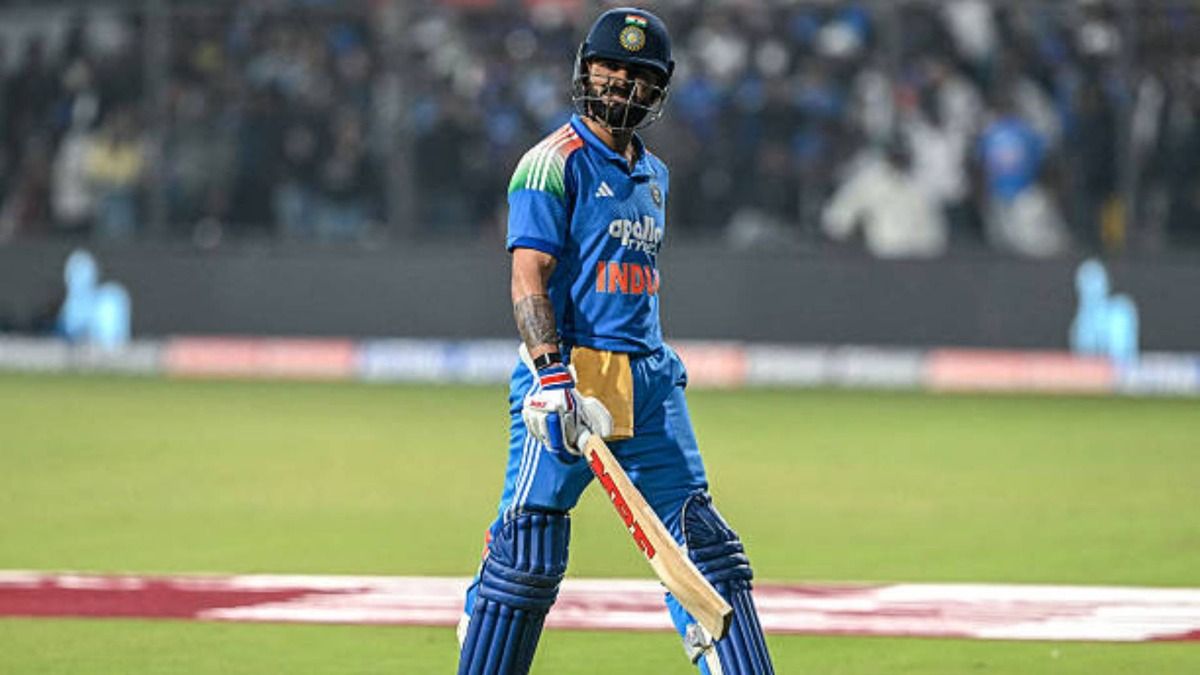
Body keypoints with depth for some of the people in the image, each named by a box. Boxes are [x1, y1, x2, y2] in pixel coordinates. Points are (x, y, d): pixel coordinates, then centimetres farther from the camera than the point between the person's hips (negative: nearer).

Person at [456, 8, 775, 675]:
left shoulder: (653, 172, 19)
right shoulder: (555, 163, -5)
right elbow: (528, 277, -14)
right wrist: (550, 372, -26)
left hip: (649, 376, 7)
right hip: (570, 371, -7)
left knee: (705, 544, 3)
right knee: (528, 554, -8)